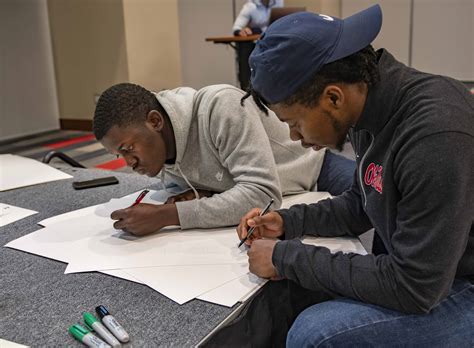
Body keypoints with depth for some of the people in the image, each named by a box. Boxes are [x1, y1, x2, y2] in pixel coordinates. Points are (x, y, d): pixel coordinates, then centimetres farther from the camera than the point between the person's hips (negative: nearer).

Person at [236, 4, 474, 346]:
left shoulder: (436, 134, -31)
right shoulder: (370, 103, -4)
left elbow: (414, 288, -27)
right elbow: (363, 204, 13)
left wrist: (287, 258, -21)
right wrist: (289, 221, -1)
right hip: (414, 269, 8)